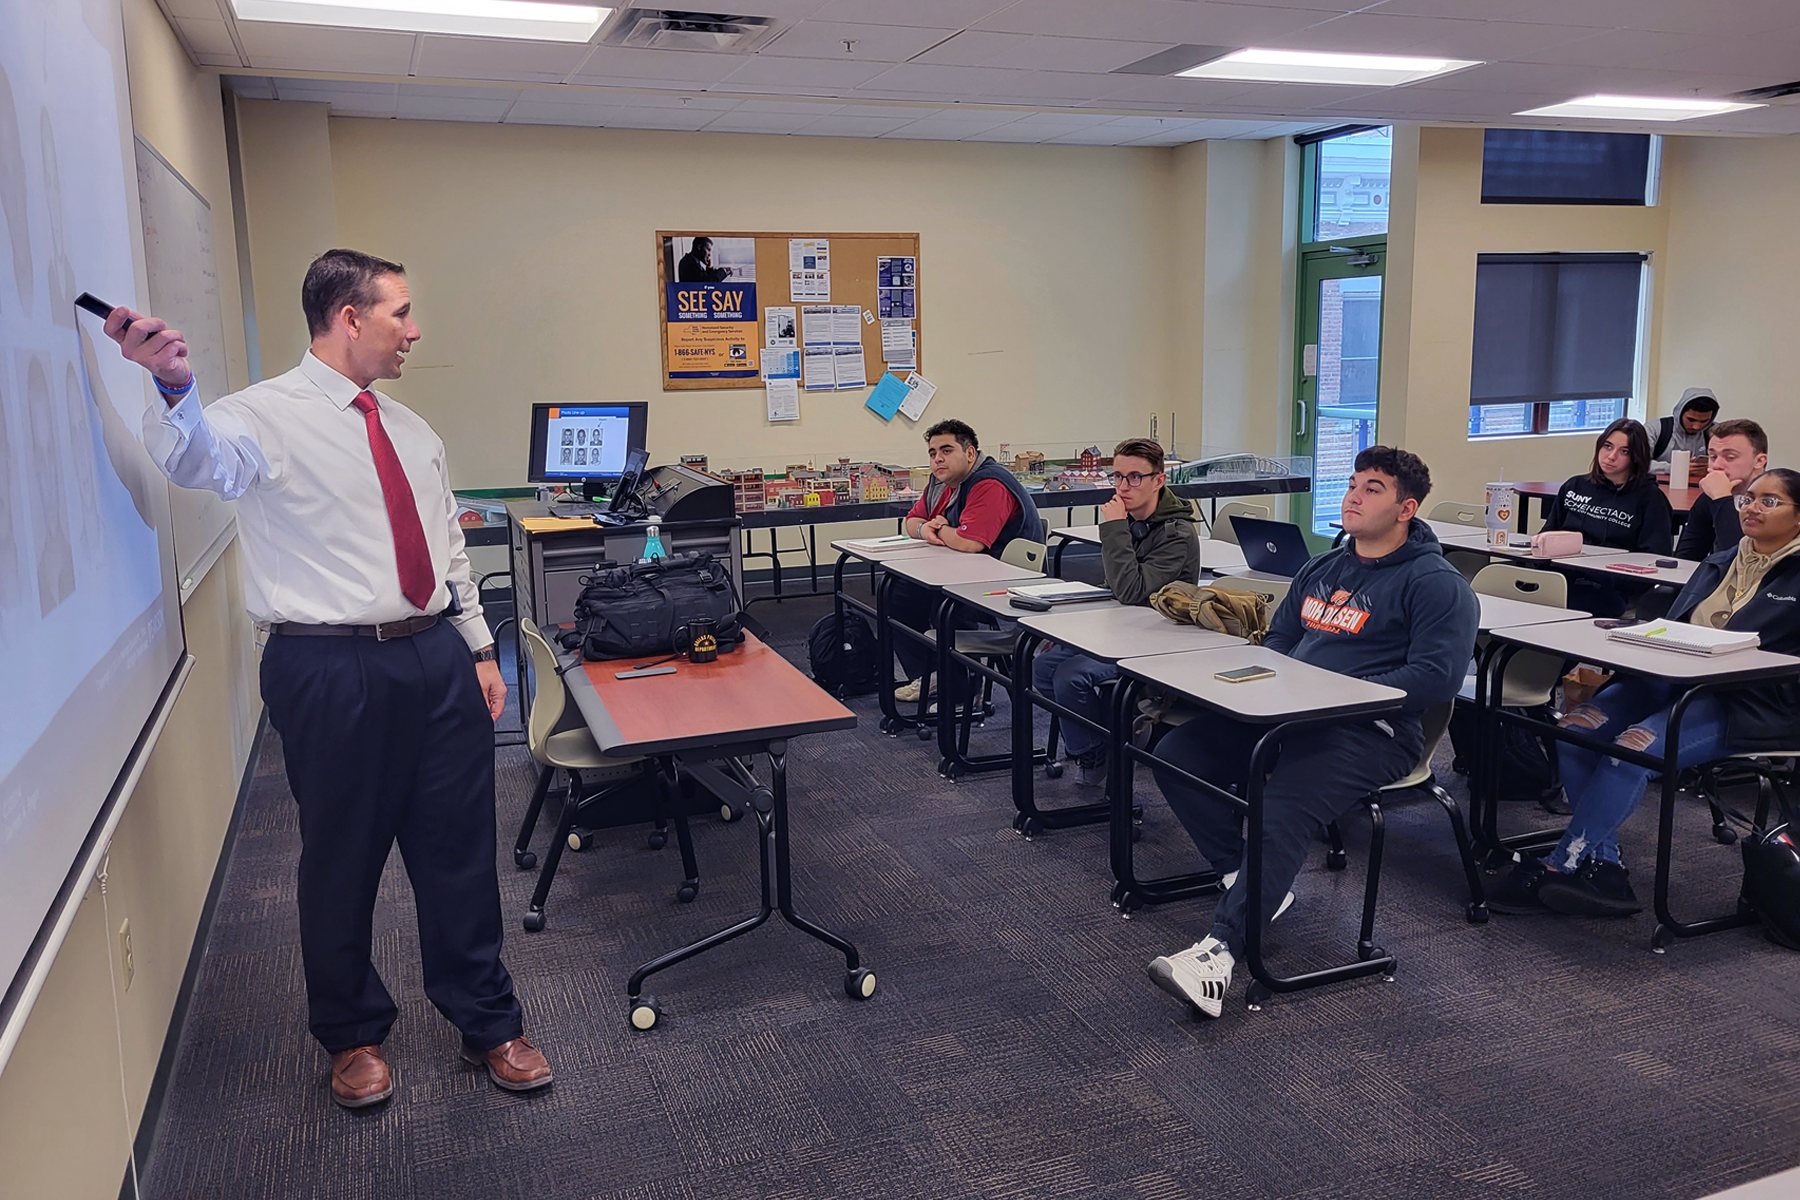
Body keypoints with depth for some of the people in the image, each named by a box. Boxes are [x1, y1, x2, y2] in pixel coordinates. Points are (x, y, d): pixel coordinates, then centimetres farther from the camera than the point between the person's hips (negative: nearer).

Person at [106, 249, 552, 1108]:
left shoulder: (411, 430, 14)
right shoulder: (268, 416, -7)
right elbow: (199, 462, -30)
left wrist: (480, 649, 15)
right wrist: (176, 392, -52)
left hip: (438, 659, 6)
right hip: (332, 673, -5)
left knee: (460, 853, 12)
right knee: (342, 861, 9)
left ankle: (487, 1023, 30)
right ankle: (352, 1035, 33)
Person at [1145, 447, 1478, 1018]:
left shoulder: (1436, 584, -2)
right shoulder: (1322, 569, 23)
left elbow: (1436, 677, -14)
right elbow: (1279, 639, 30)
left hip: (1370, 729, -8)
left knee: (1283, 805, -34)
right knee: (1176, 755, -9)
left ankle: (1222, 947, -38)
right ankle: (1249, 880, -2)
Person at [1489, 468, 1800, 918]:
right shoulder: (1718, 564, 22)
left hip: (1747, 708, -7)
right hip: (1674, 682, 7)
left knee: (1634, 748, -31)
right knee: (1574, 729, -18)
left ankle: (1556, 869, -21)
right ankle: (1604, 869, -15)